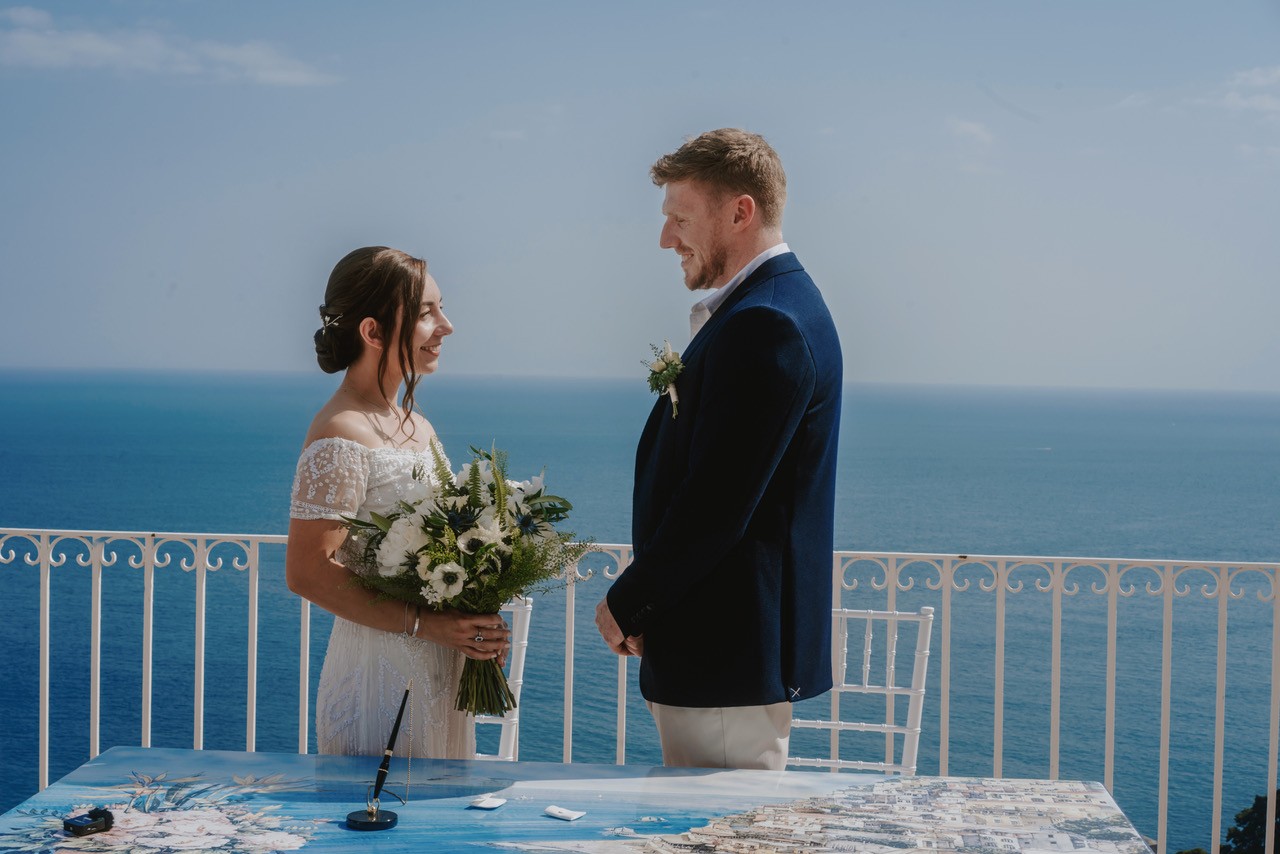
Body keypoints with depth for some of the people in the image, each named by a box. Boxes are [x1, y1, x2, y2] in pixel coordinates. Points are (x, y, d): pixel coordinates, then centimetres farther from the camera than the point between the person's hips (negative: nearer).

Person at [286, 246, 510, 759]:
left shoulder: (418, 428, 10)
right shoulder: (340, 436, -16)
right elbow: (306, 572, -20)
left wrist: (478, 624, 0)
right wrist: (425, 624, -21)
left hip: (442, 675, 8)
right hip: (381, 673, -8)